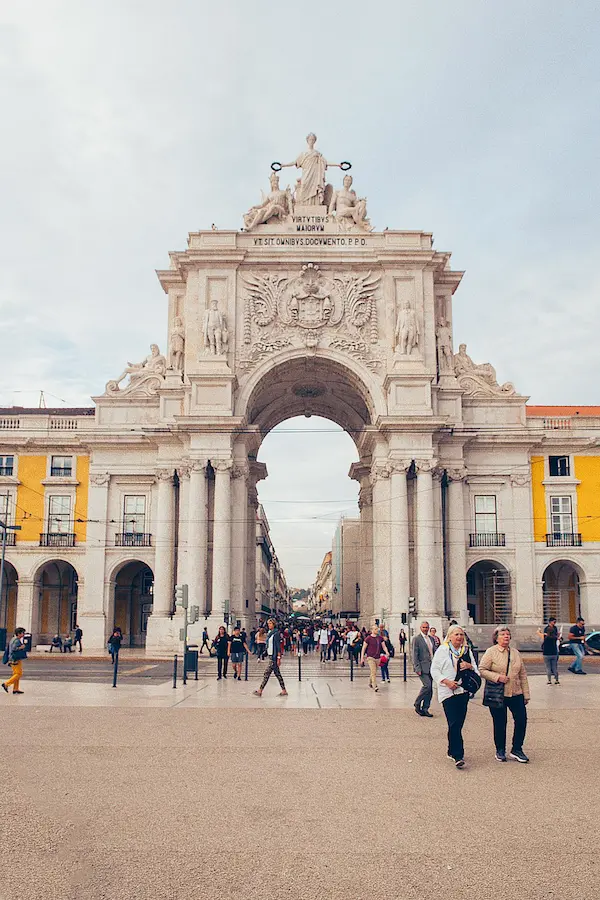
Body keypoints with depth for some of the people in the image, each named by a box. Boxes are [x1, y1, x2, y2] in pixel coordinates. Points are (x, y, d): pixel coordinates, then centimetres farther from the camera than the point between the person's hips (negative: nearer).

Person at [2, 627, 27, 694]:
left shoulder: (13, 639, 15)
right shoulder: (17, 641, -16)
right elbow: (13, 649, -28)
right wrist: (20, 647, -20)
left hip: (12, 659, 10)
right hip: (16, 660, -10)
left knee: (16, 674, 12)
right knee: (18, 674, -7)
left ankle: (15, 689, 12)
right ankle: (6, 684, -9)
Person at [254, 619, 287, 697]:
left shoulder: (276, 633, -12)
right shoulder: (270, 633, 13)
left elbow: (278, 646, -14)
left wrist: (279, 658, -17)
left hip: (274, 656, -9)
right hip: (270, 655, 9)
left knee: (267, 672, -7)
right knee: (277, 673, 11)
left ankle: (260, 691, -4)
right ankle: (284, 691, 15)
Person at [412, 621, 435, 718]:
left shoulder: (431, 639, 14)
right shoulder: (417, 639, -6)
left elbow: (435, 652, 17)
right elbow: (415, 655, -9)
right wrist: (418, 668, -15)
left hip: (431, 667, 7)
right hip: (423, 667, -7)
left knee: (430, 689, 5)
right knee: (427, 685, -17)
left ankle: (425, 709, 13)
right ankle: (417, 705, -1)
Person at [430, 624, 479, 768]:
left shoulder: (467, 650, 13)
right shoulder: (442, 650, 0)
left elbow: (476, 669, 17)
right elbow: (434, 670, -2)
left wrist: (469, 666, -6)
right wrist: (447, 681, -15)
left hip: (463, 690, 5)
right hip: (448, 692, -5)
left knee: (459, 723, 8)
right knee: (454, 724, -13)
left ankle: (452, 752, 23)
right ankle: (458, 756, -15)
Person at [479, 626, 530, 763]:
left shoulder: (515, 653, 11)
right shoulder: (491, 652, -4)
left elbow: (522, 674, 14)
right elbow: (482, 670, -8)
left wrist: (526, 694, 12)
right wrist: (497, 677, -19)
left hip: (516, 694, 4)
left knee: (521, 720, -1)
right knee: (500, 723, 4)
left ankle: (516, 750, 15)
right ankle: (500, 751, 21)